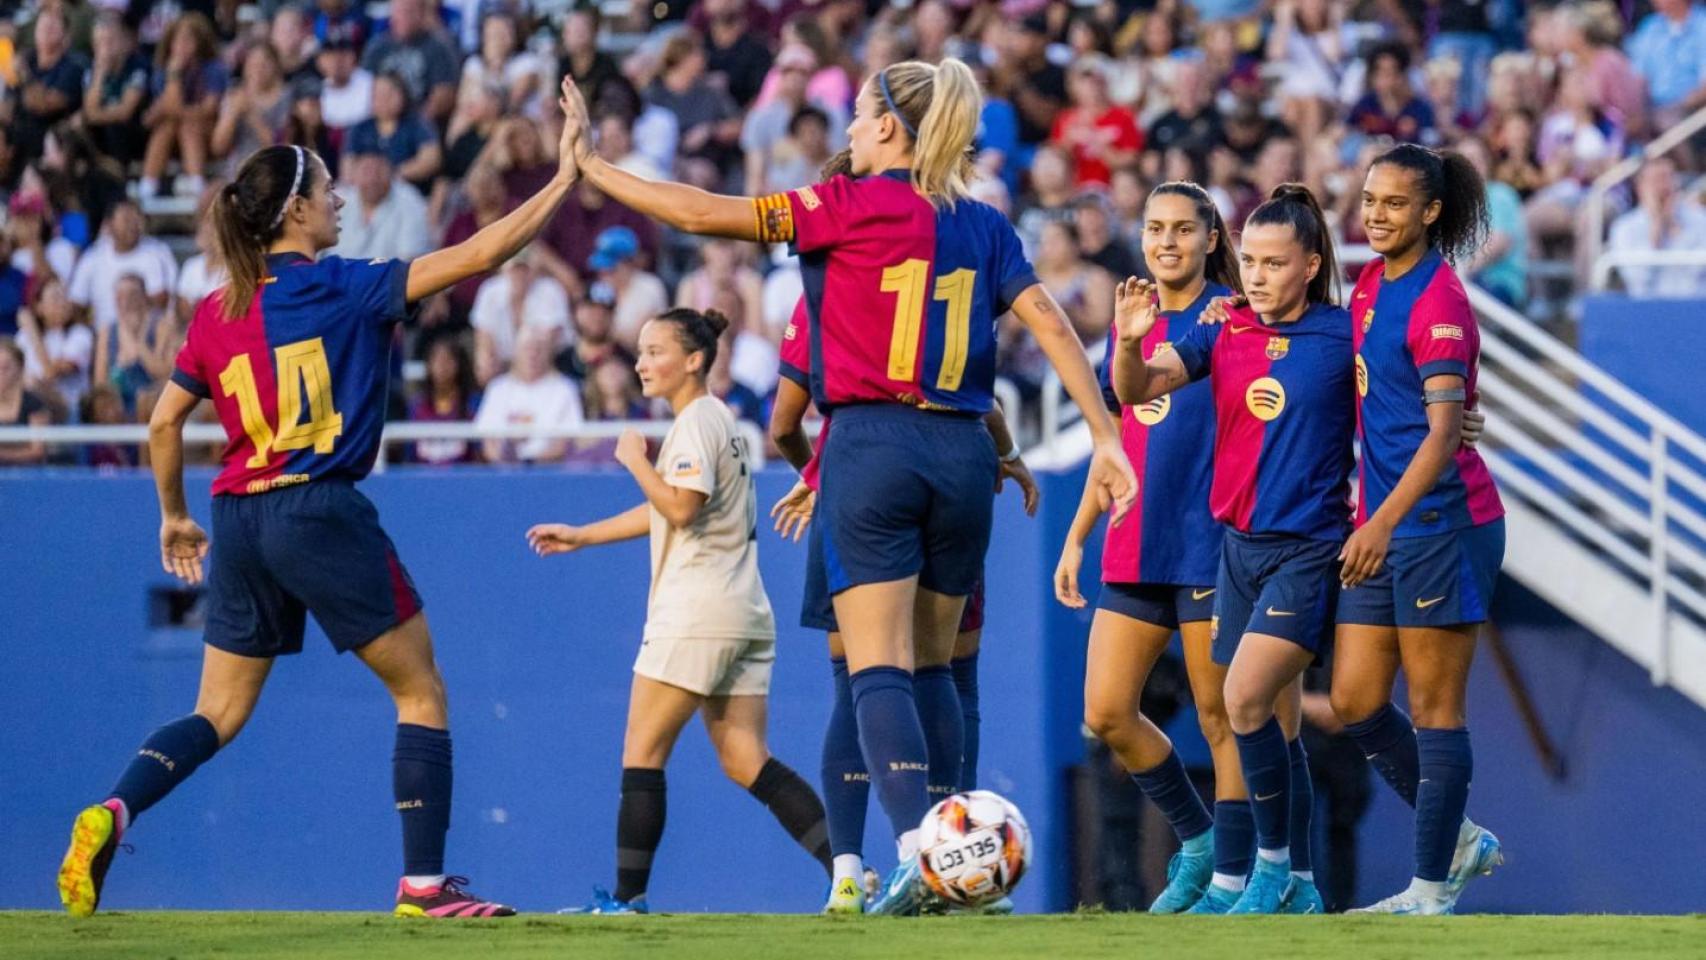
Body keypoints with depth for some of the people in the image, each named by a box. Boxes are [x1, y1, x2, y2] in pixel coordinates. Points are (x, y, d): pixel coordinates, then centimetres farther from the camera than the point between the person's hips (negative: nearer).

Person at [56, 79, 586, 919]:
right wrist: (564, 180, -3)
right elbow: (480, 254, -11)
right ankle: (423, 882, 2)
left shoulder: (215, 314, 8)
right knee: (421, 693, 7)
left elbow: (162, 423, 11)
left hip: (239, 519, 6)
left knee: (218, 715, 12)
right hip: (321, 513, -6)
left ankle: (111, 812, -12)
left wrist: (174, 518, 25)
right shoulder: (344, 289, -7)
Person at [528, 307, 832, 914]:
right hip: (742, 615, 9)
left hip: (695, 613, -9)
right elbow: (670, 510, 30)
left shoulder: (697, 420, -8)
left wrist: (635, 459, -6)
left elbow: (681, 507, -21)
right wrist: (581, 536, 31)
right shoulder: (714, 419, 21)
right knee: (745, 761, 2)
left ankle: (627, 899, -3)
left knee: (641, 754, -3)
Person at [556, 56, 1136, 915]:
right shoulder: (983, 226, 10)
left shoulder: (854, 204, -3)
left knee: (878, 669, -8)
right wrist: (1106, 438, 4)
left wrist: (590, 166, 4)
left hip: (873, 448, -5)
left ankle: (915, 845, -24)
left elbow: (704, 214, -5)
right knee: (931, 667, 16)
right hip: (961, 452, 5)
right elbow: (1052, 328, 3)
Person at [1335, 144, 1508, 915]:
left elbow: (1444, 431, -22)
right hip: (1381, 525, 8)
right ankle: (1457, 838, 22)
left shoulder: (1438, 301, -14)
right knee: (1355, 704, 8)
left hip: (1441, 521, -8)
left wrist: (1383, 522, -29)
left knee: (1434, 708, -2)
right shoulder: (1371, 285, 11)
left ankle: (1433, 888, 5)